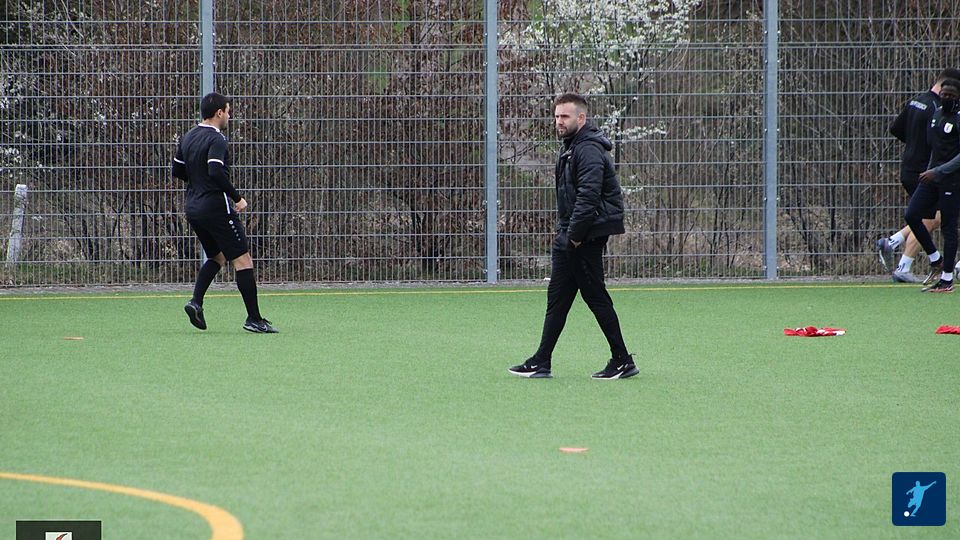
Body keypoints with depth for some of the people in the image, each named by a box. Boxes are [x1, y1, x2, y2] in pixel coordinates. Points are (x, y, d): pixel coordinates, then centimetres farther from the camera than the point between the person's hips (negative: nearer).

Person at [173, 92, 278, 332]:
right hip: (216, 208, -9)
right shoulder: (216, 139, -15)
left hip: (193, 208, 9)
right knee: (242, 260, -3)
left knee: (217, 257, 23)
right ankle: (254, 319, -5)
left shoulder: (188, 138, 11)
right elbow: (216, 172, -27)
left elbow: (177, 171, 18)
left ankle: (196, 301, 4)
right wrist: (237, 198, -20)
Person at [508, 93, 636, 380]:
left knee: (596, 297, -5)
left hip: (587, 237, -10)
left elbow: (588, 196, -24)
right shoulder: (572, 148, 17)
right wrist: (564, 233, 16)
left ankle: (622, 362, 1)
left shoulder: (589, 150, -16)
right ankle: (541, 363, 11)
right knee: (557, 298, 9)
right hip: (569, 237, 10)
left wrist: (575, 235, -21)